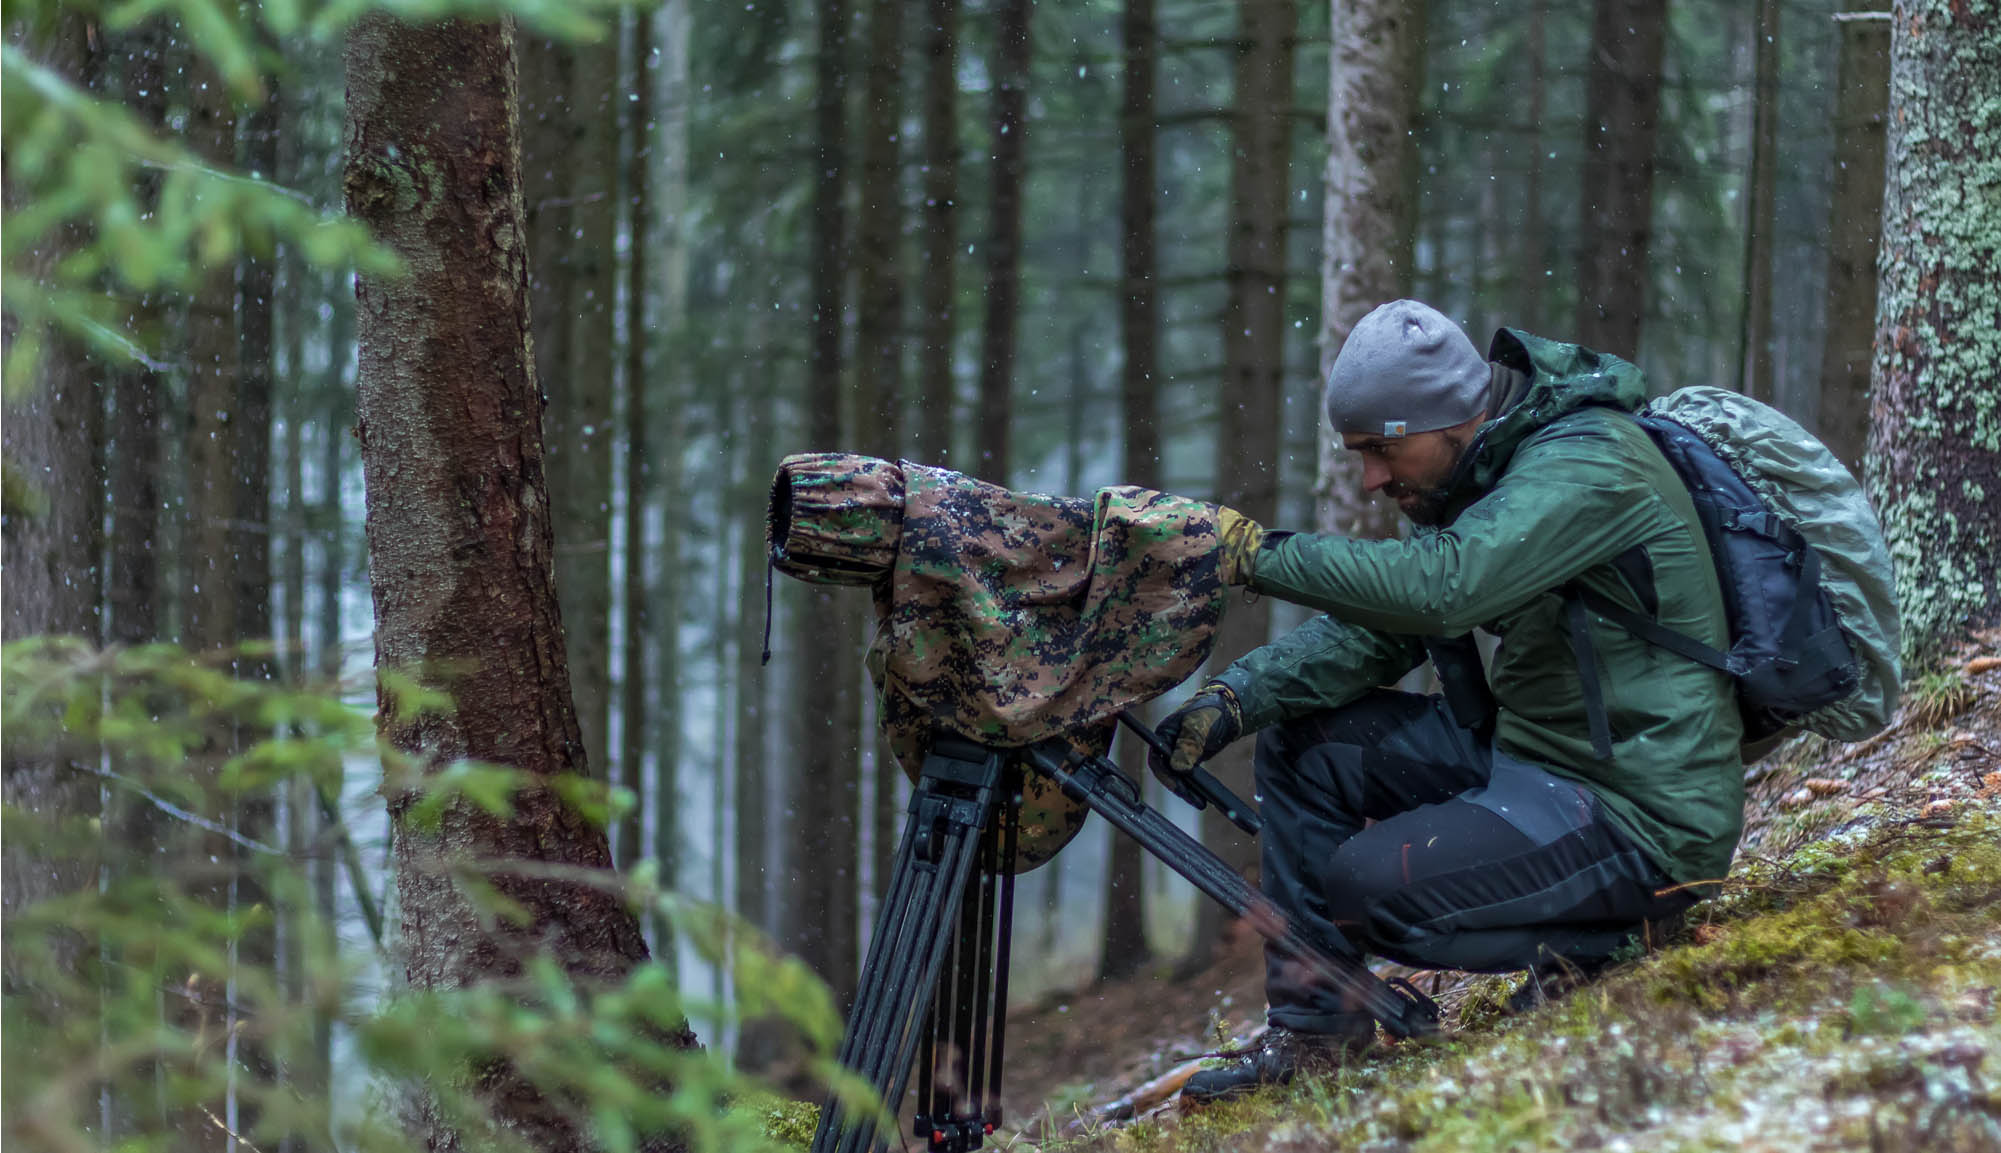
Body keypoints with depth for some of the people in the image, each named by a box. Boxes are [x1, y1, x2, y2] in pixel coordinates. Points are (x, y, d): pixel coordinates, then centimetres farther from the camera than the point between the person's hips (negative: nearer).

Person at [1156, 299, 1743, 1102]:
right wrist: (1237, 696, -9)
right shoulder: (1477, 472, 8)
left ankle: (1597, 942, -4)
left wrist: (1262, 554, -28)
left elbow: (1440, 588, -36)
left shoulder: (1588, 465, -21)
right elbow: (1374, 629, 6)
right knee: (1303, 740, 5)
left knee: (1370, 886, -23)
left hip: (1637, 816, -10)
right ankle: (1312, 1027, 9)